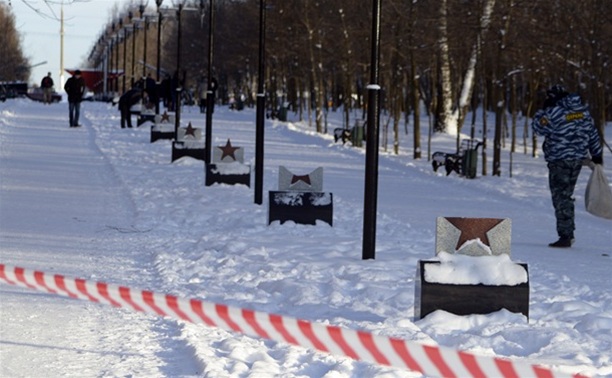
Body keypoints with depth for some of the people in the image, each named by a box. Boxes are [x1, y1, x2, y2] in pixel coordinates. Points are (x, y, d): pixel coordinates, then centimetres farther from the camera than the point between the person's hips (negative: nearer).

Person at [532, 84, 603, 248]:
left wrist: (543, 110, 4)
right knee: (566, 196, 18)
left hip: (559, 162, -7)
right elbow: (592, 133, 13)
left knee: (561, 197, -2)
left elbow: (538, 127, -6)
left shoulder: (554, 112, -16)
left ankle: (565, 236, -4)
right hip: (578, 160, 7)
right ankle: (569, 234, 22)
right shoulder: (583, 110, 6)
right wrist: (597, 154, 21)